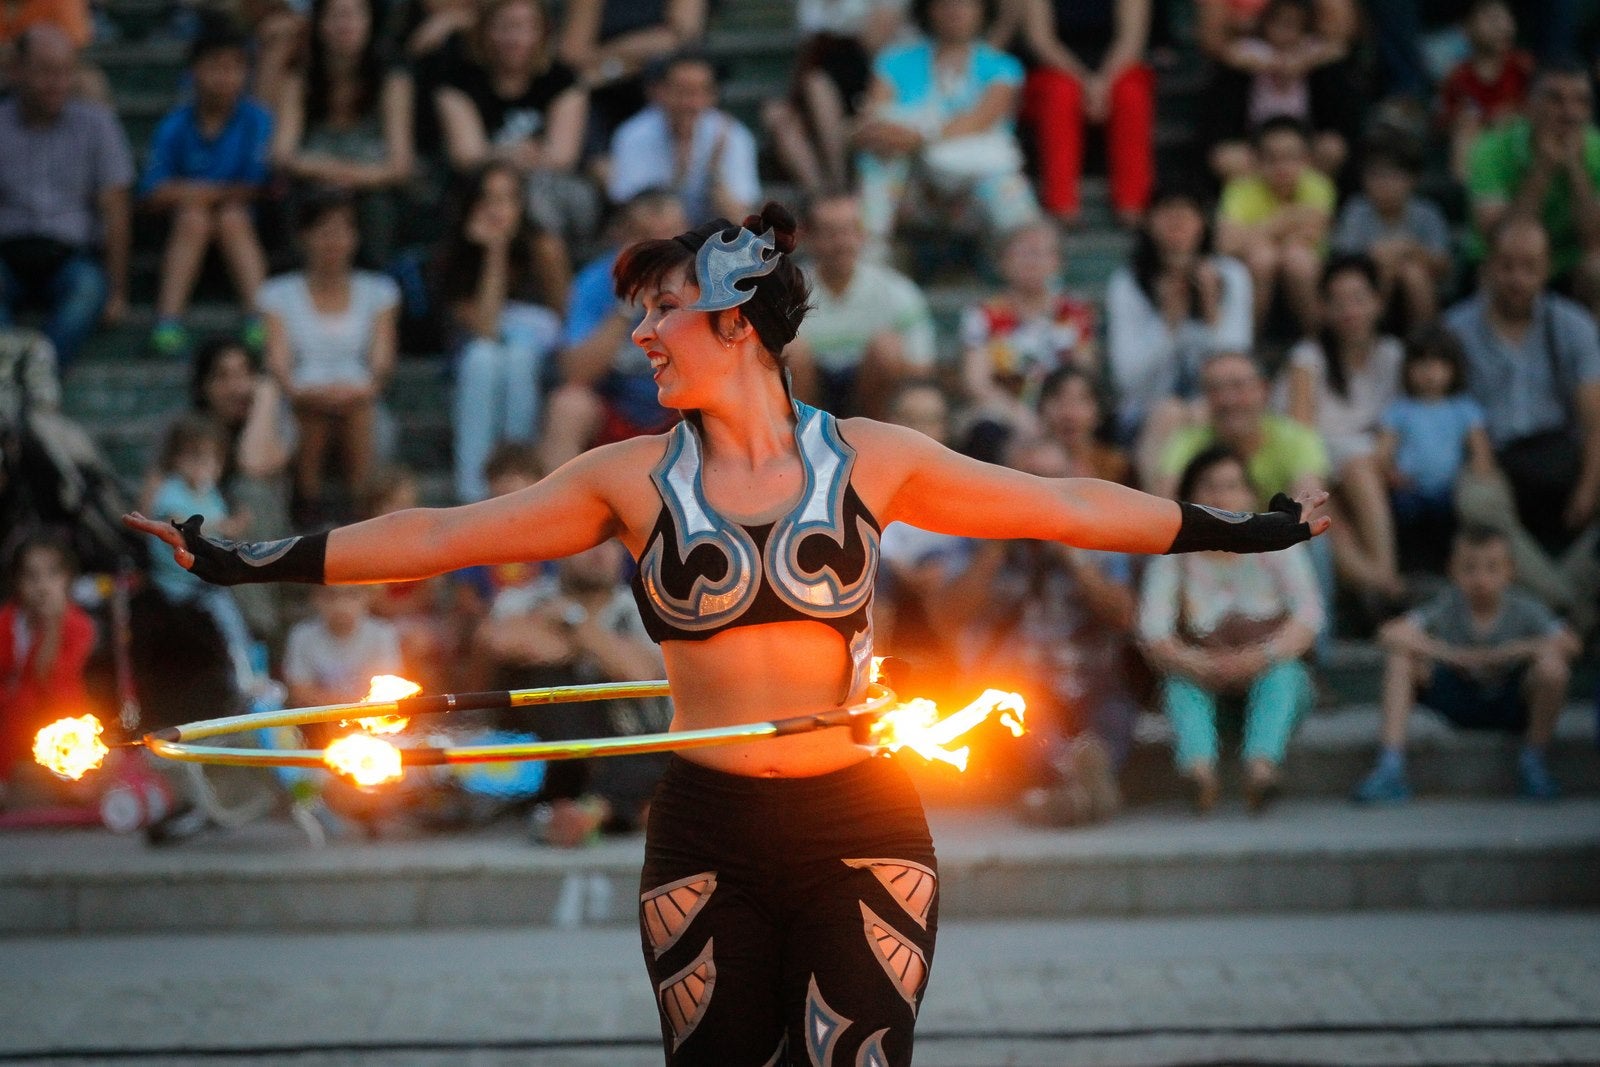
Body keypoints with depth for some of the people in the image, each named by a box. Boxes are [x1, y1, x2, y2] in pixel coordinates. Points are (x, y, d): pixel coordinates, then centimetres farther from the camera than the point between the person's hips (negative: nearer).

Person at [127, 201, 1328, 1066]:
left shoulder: (867, 458, 2)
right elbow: (437, 537, 1)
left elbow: (1063, 506, 6)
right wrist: (249, 565, -5)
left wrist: (1247, 531, 5)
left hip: (860, 829, -1)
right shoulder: (636, 480, 3)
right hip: (709, 838, 1)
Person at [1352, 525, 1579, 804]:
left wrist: (1505, 654, -31)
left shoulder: (1524, 610, -14)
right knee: (1400, 655, -20)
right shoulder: (1447, 608, -12)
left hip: (1512, 704, -1)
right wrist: (1450, 654, -33)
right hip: (1461, 702, 2)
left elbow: (1570, 645, -28)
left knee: (1551, 666, -32)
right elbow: (1391, 634, -25)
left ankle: (1533, 764, -11)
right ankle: (1390, 767, -24)